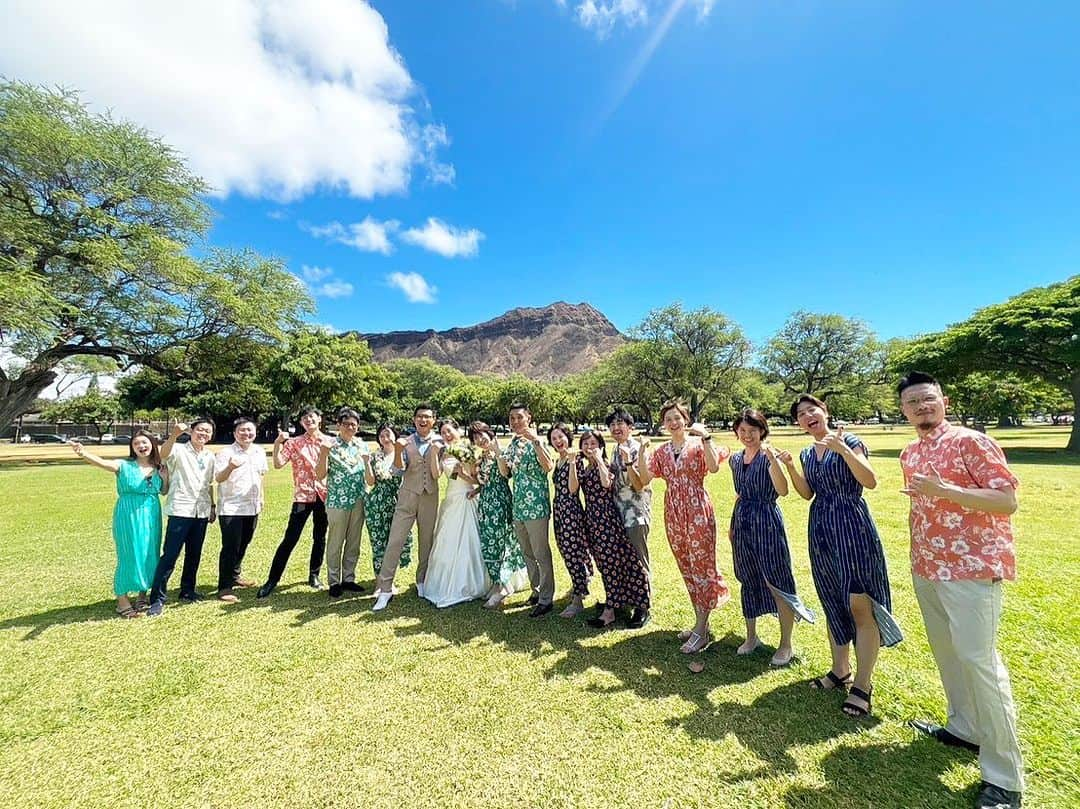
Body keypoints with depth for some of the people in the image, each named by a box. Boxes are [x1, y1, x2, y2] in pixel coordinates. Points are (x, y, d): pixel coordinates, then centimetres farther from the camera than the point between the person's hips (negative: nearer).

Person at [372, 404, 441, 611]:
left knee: (426, 542, 11)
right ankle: (385, 588, 8)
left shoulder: (438, 443, 1)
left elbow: (436, 474, -7)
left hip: (430, 498, 1)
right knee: (394, 542, -2)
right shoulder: (405, 442, 2)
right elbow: (398, 471, -7)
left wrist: (435, 450, -18)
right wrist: (397, 450, -23)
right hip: (408, 497, 0)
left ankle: (422, 581, 29)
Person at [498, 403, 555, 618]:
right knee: (527, 553, 17)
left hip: (536, 506, -7)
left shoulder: (535, 441, -10)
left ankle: (546, 599, 13)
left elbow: (548, 467, -26)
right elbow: (506, 473, 13)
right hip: (519, 506, 8)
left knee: (541, 554, 2)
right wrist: (499, 456, -5)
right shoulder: (513, 443, 10)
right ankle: (537, 590, 33)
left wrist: (535, 441, -32)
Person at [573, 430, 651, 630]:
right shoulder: (582, 466, 9)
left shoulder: (605, 463, -5)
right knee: (602, 561, 14)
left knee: (610, 560, -3)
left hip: (607, 515, -6)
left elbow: (606, 483, -26)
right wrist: (573, 462, -12)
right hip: (591, 516, 6)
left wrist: (599, 459, -21)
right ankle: (612, 601, 29)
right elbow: (573, 488, -7)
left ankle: (609, 611, 2)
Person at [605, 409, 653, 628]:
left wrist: (628, 462, -29)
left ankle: (643, 608, 14)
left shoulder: (637, 449, -13)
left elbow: (639, 485, -19)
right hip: (620, 511, 7)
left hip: (637, 512, -7)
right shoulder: (615, 450, 10)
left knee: (639, 561, 2)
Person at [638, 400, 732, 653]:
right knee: (686, 568, 13)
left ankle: (701, 631, 8)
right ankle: (700, 622, 28)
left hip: (697, 511, -5)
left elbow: (714, 467, -21)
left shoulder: (698, 444, -3)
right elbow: (645, 479, 0)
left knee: (701, 565, -1)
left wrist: (705, 438, -24)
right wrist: (641, 451, -9)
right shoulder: (662, 452, 10)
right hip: (673, 513, 6)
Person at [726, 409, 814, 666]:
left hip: (766, 521, -6)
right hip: (742, 523, 6)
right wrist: (732, 524, 18)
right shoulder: (735, 459, 8)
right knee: (748, 580, 15)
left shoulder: (769, 456, -10)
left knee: (777, 581, 2)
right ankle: (751, 637, 31)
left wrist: (772, 459, -34)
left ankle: (786, 645, 19)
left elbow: (783, 490, -25)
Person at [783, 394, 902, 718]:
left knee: (860, 605, -5)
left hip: (852, 527, -6)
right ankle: (840, 670, 30)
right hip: (821, 530, 7)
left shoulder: (849, 441, -7)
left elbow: (871, 481, -17)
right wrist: (790, 467, 0)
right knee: (833, 604, 15)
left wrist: (843, 450, -28)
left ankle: (862, 685, 8)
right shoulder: (807, 454, 11)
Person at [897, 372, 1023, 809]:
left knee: (978, 660, -4)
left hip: (972, 568, -7)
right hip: (927, 569, 7)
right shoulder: (909, 454, 10)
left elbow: (1008, 500, -16)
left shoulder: (972, 441, -11)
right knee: (945, 652, 17)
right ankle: (964, 727, 35)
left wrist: (945, 489, -27)